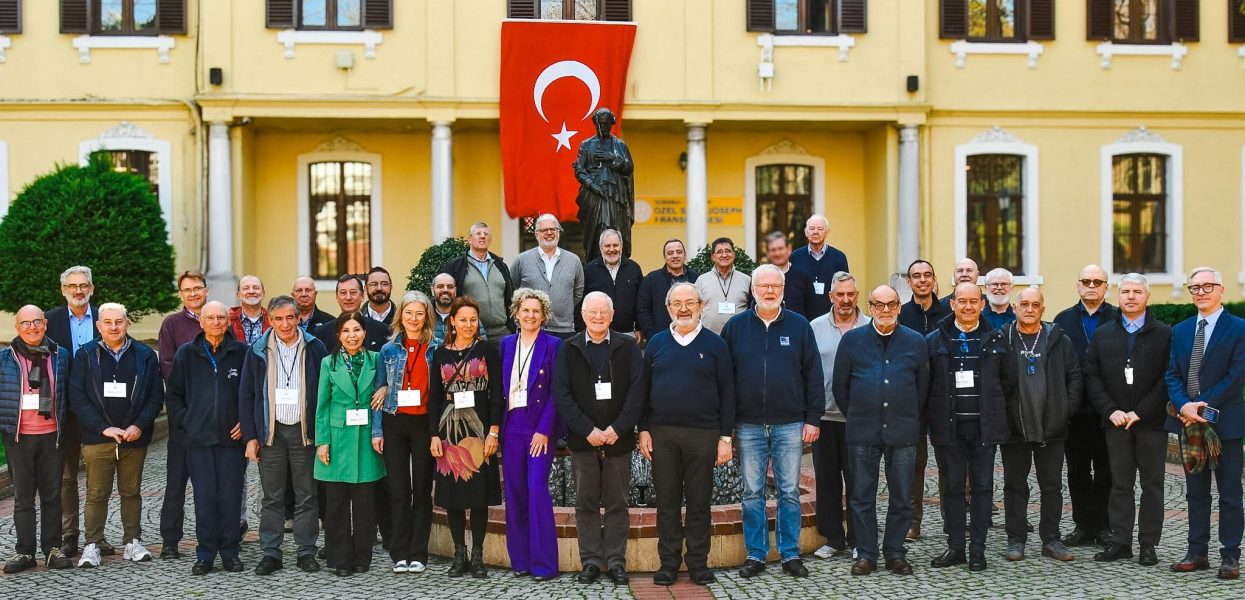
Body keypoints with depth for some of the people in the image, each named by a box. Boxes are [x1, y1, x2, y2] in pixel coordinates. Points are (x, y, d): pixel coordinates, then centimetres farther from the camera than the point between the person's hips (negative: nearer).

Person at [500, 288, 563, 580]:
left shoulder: (553, 345, -1)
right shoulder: (506, 344, 11)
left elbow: (556, 392, -5)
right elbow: (500, 387, 11)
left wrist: (544, 430, -13)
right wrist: (496, 428, 3)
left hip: (540, 427, -4)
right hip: (511, 426, 4)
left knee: (537, 490, -10)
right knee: (514, 492, 5)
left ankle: (544, 563, -3)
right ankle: (520, 559, 15)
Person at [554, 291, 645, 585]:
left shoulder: (628, 347, 4)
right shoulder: (568, 350, 6)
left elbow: (637, 391, -2)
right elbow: (562, 395, -2)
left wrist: (617, 428, -12)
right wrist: (588, 430, -11)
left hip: (619, 439, 0)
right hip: (582, 439, 1)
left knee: (617, 504, 5)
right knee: (586, 503, 6)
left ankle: (616, 562, 13)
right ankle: (591, 562, 14)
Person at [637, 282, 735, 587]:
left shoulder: (715, 344, 2)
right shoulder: (656, 343, 7)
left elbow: (727, 393, 0)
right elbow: (643, 389, 9)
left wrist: (726, 437, -4)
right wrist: (643, 430, 2)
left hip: (703, 434, -2)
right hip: (662, 433, 2)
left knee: (699, 501, 6)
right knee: (667, 500, 7)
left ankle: (698, 563, 16)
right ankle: (668, 563, 16)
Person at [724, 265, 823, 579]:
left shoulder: (799, 326, 4)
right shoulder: (735, 326, 4)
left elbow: (813, 375, 4)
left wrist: (813, 419, -1)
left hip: (790, 424, 0)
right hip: (749, 425, 0)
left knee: (789, 492, 5)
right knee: (752, 493, 6)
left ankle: (790, 554, 15)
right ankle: (755, 555, 15)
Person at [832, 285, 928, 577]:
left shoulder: (915, 342, 5)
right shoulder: (852, 340, 3)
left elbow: (923, 387, 12)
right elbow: (840, 386, 9)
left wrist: (909, 418, 13)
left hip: (903, 432, 1)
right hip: (862, 432, 0)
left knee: (902, 497, 7)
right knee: (863, 496, 5)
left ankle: (895, 553, 20)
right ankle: (866, 554, 15)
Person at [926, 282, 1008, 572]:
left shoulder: (994, 340, 5)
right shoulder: (935, 340, 3)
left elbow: (1004, 382, 7)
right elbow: (925, 384, 3)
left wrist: (997, 416, 0)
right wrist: (930, 418, -2)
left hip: (984, 425, 0)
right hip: (948, 425, 0)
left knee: (982, 486, 5)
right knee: (951, 487, 6)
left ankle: (977, 549, 13)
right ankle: (955, 547, 16)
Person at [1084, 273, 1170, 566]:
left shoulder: (1164, 334, 1)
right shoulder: (1103, 334, 9)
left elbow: (1168, 379, -6)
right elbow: (1092, 377, 5)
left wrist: (1140, 412, -12)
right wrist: (1111, 411, -6)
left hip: (1151, 422, -2)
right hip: (1116, 421, 2)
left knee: (1152, 484, 5)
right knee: (1120, 484, 6)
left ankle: (1148, 544, 11)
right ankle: (1120, 541, 11)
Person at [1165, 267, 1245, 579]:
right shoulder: (1179, 330, 11)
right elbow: (1172, 374, 5)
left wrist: (1203, 405, -15)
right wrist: (1183, 405, -13)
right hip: (1188, 422, 5)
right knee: (1196, 492, 11)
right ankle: (1197, 553, 17)